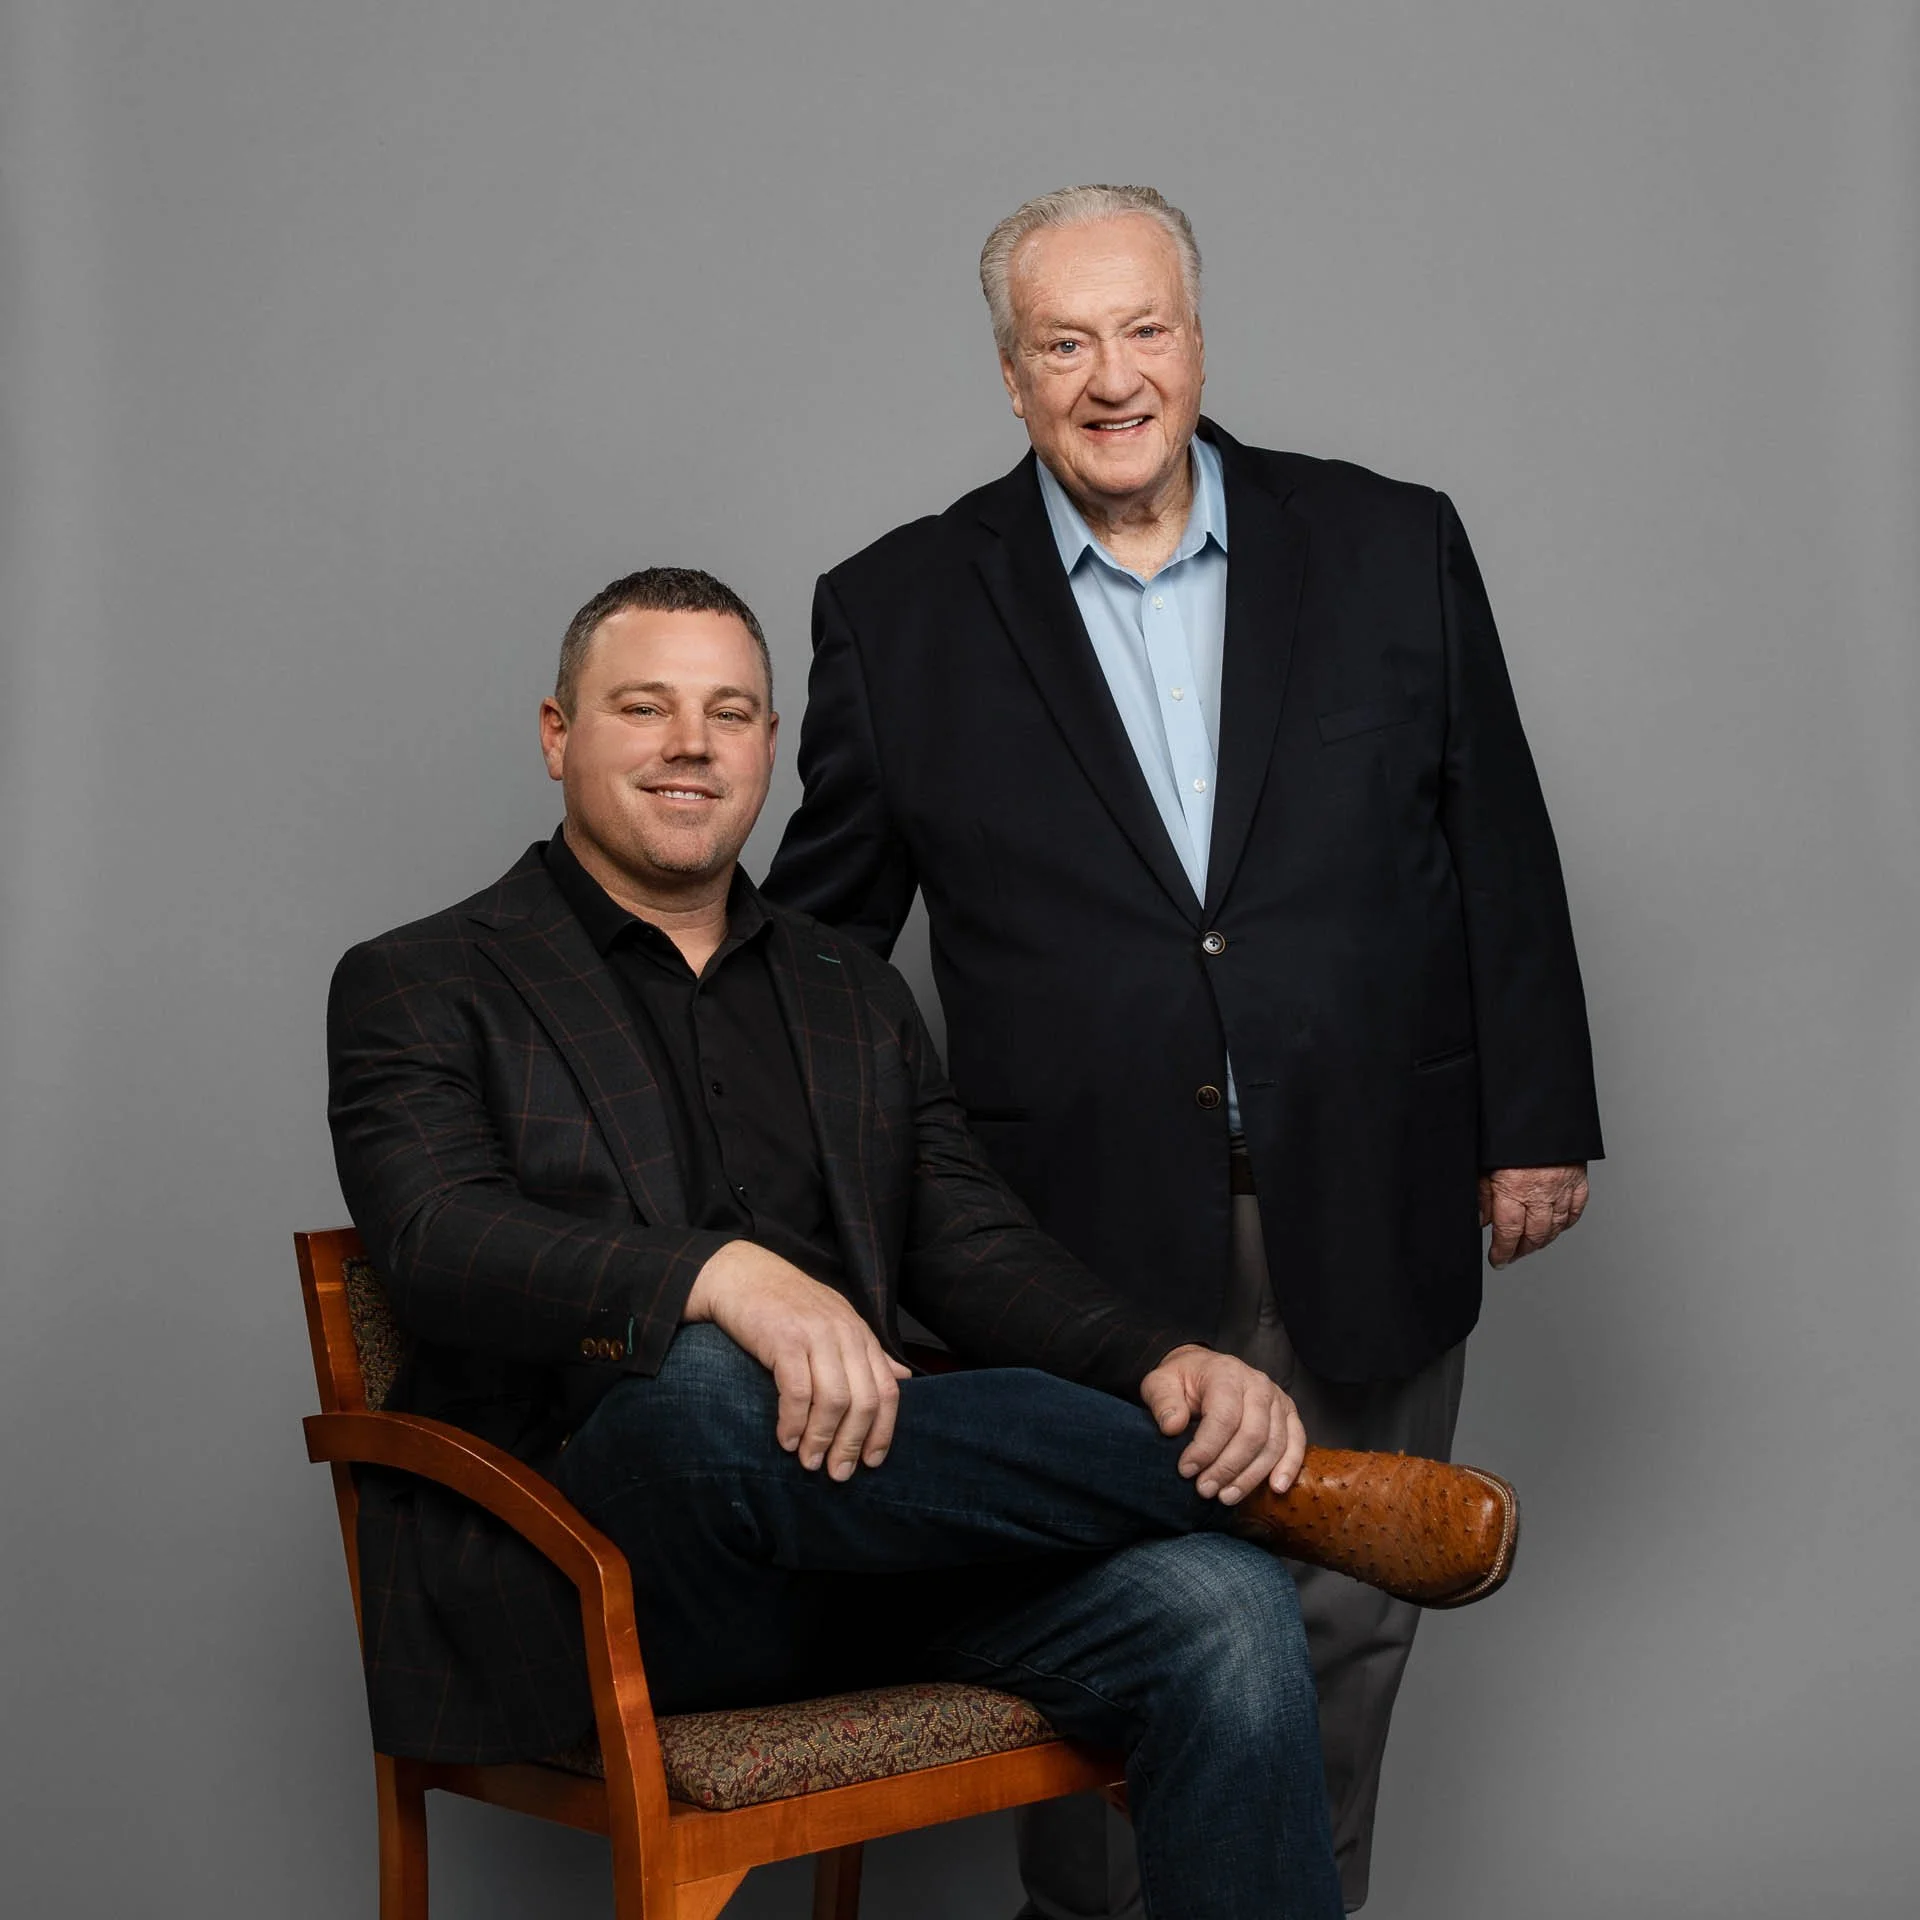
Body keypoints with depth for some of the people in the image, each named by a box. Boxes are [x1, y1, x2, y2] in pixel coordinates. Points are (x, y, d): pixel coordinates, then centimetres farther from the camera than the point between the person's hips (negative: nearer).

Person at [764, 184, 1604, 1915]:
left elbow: (1501, 856, 6)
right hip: (1085, 1236, -1)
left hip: (1364, 1224, 1)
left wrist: (1536, 1122, 3)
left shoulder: (1391, 546, 4)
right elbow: (824, 925, 8)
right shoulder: (901, 612, 2)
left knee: (1343, 1623, 10)